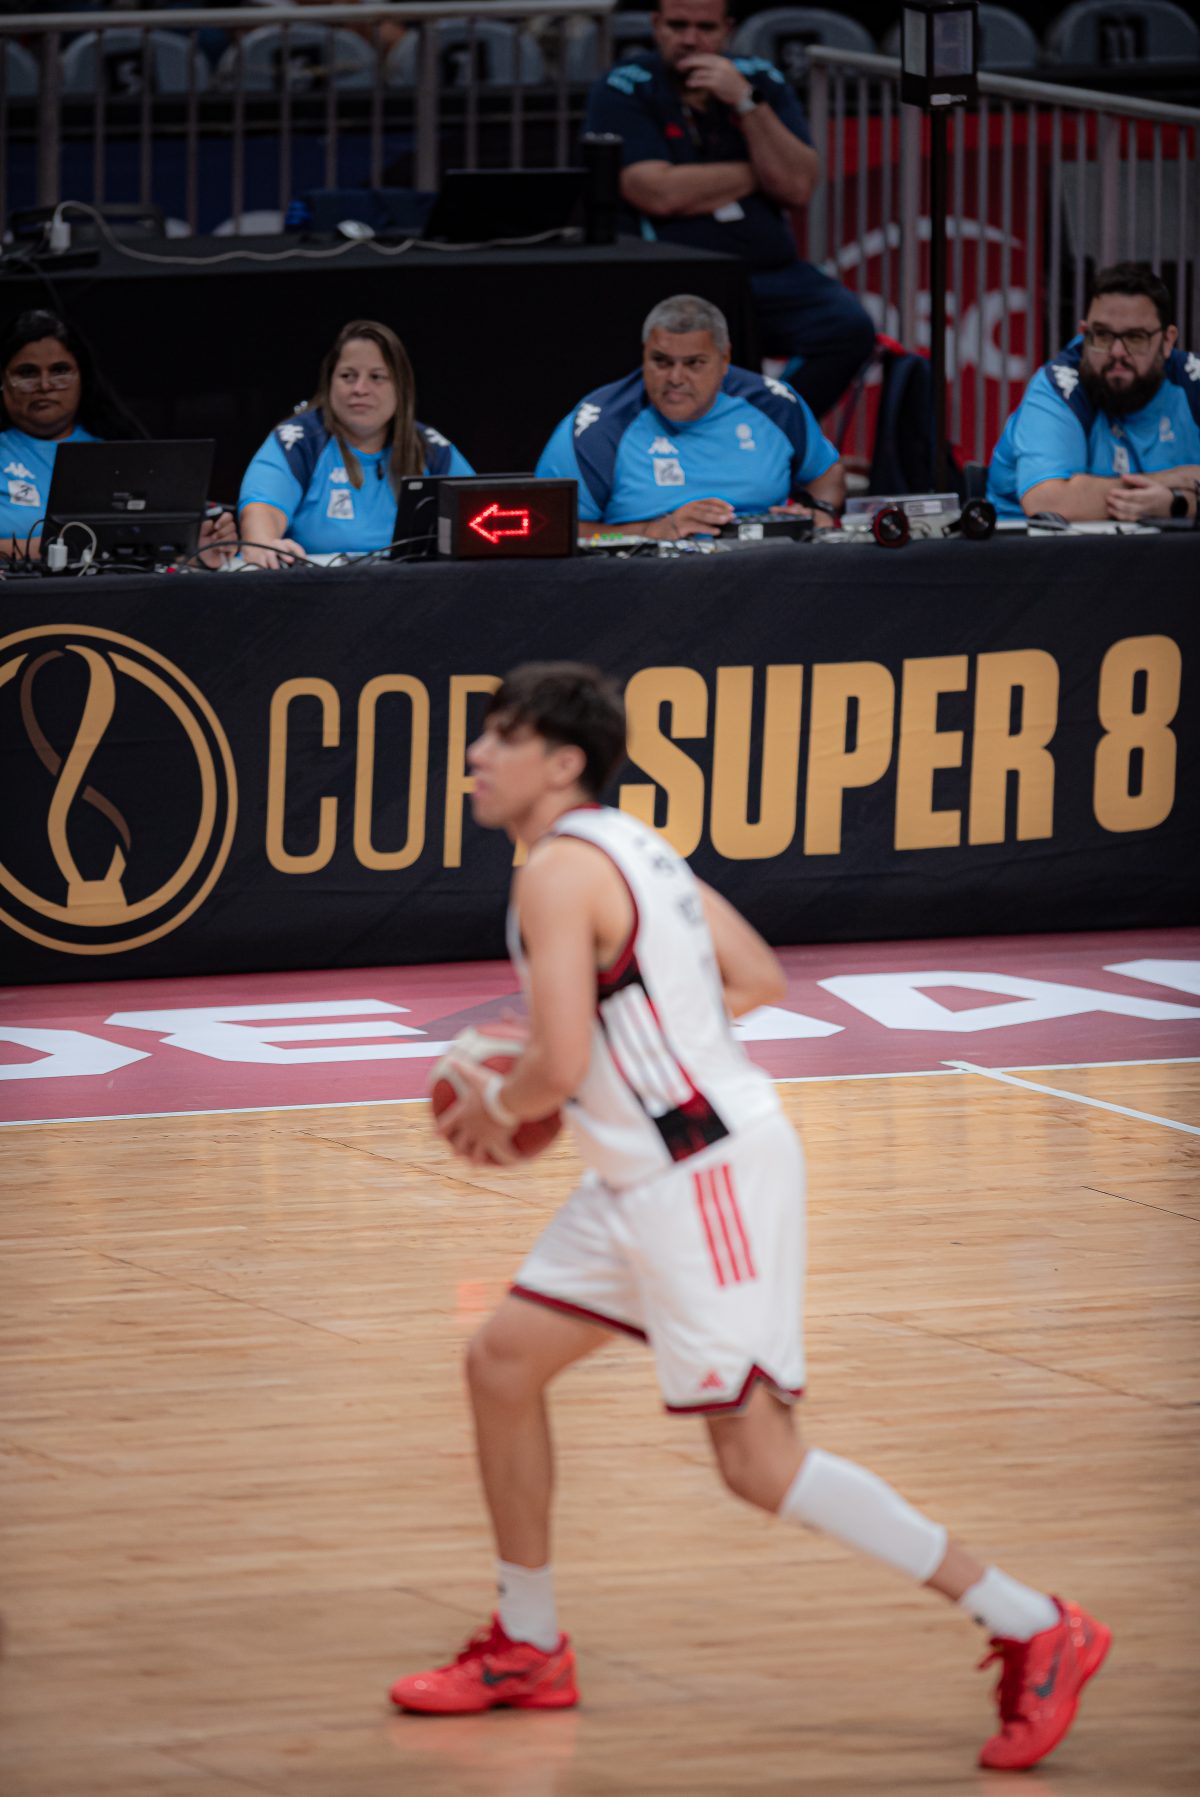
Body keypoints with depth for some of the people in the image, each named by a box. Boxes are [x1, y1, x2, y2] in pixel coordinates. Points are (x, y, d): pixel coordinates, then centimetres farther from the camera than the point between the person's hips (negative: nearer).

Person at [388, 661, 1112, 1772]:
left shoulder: (560, 872, -18)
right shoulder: (629, 847, 12)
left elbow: (559, 1067, -26)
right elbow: (758, 980, 20)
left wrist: (493, 1103, -4)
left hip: (709, 1178, -11)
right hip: (648, 1176, 11)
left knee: (757, 1462, -10)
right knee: (502, 1365, 16)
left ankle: (1034, 1630, -8)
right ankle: (527, 1652, 28)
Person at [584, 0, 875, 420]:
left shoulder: (761, 81, 13)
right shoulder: (621, 91, 1)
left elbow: (797, 187, 0)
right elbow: (660, 195, -12)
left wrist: (745, 102, -10)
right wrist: (758, 174, 1)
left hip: (771, 274, 4)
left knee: (849, 327, -24)